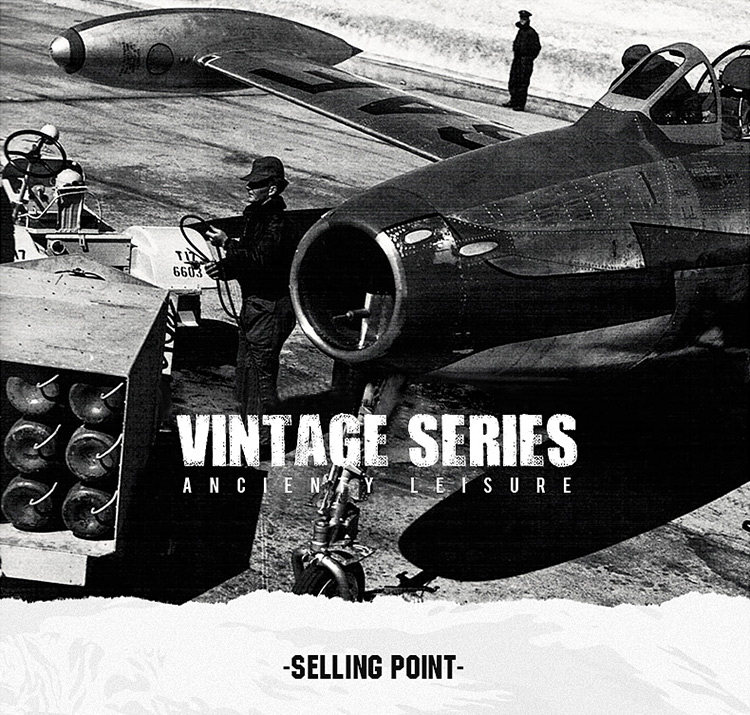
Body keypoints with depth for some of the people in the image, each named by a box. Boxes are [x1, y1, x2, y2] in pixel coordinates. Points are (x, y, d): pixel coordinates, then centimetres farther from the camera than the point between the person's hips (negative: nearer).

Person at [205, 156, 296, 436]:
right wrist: (222, 268, -1)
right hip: (252, 303, 10)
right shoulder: (255, 216, 11)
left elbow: (259, 260, -28)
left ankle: (262, 437, 5)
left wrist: (227, 243, -25)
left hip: (271, 307, -10)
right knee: (245, 367, 17)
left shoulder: (277, 223, -19)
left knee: (262, 369, -4)